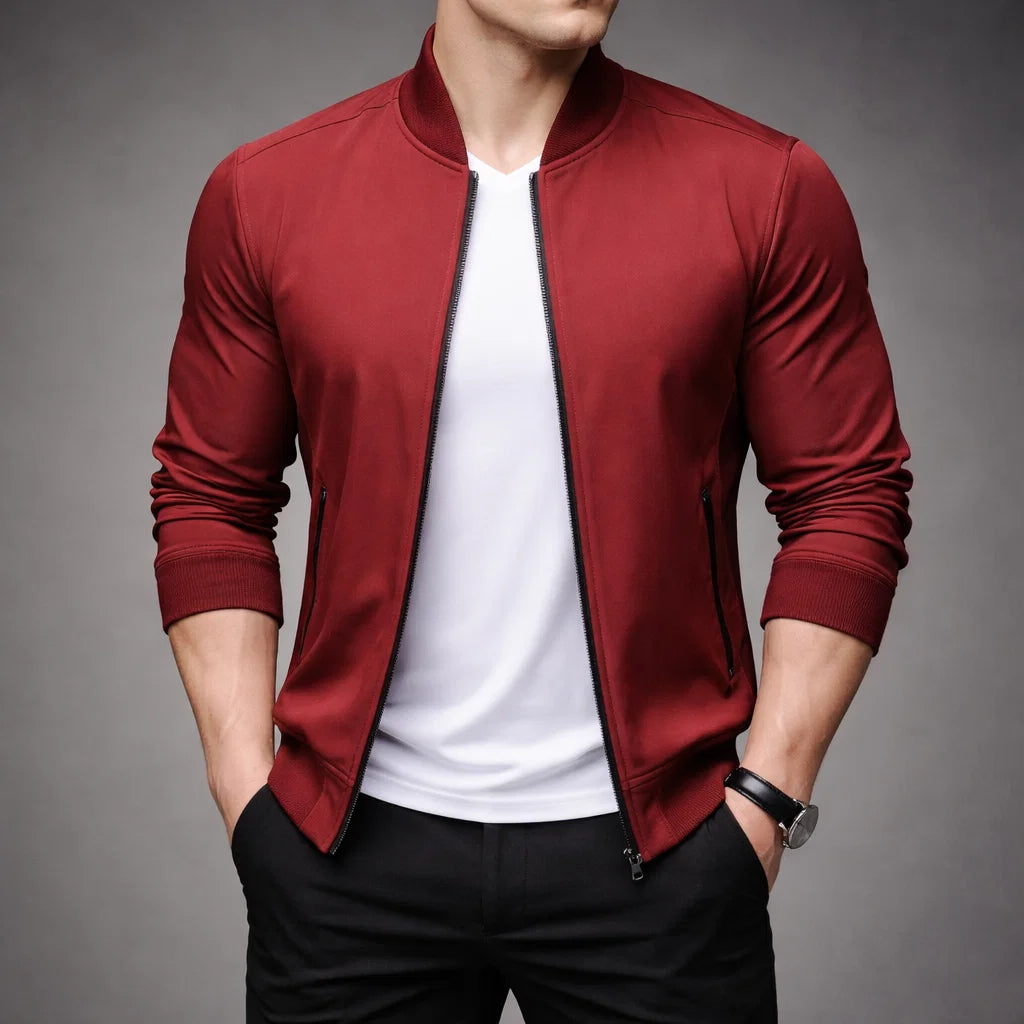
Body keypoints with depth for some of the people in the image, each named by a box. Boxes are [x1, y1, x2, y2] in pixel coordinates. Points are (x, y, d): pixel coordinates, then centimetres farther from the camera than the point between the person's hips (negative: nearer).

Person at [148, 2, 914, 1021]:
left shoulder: (768, 190, -3)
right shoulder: (263, 194, 0)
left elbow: (850, 504, -1)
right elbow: (208, 504, 5)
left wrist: (767, 796, -5)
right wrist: (248, 793, 0)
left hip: (654, 846, 0)